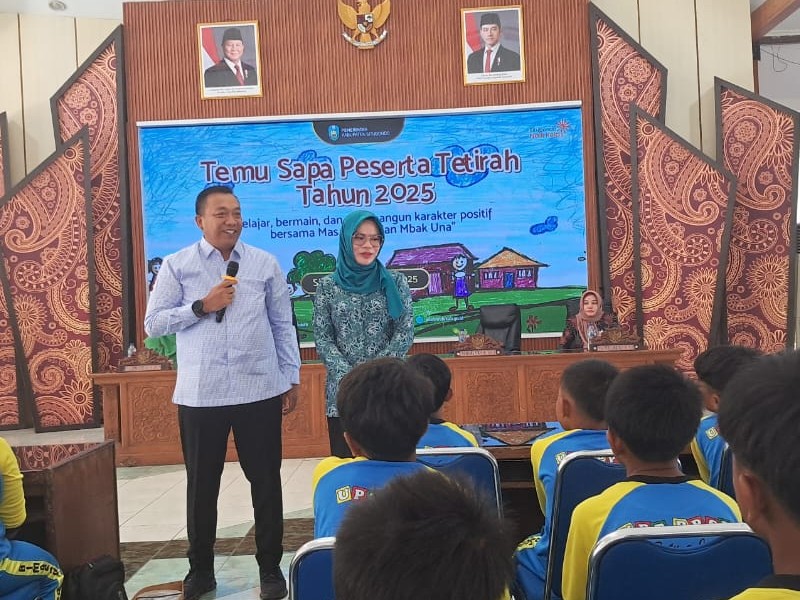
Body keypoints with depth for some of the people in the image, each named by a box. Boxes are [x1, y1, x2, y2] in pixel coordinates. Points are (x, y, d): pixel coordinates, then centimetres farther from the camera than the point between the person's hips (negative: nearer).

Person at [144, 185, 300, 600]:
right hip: (199, 394, 0)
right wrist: (201, 306, -13)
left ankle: (270, 566, 25)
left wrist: (292, 379, 6)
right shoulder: (176, 265, 1)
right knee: (202, 484, 12)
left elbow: (282, 324, 8)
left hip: (260, 391, 1)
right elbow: (153, 324, 0)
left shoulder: (265, 264, 5)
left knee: (266, 480, 8)